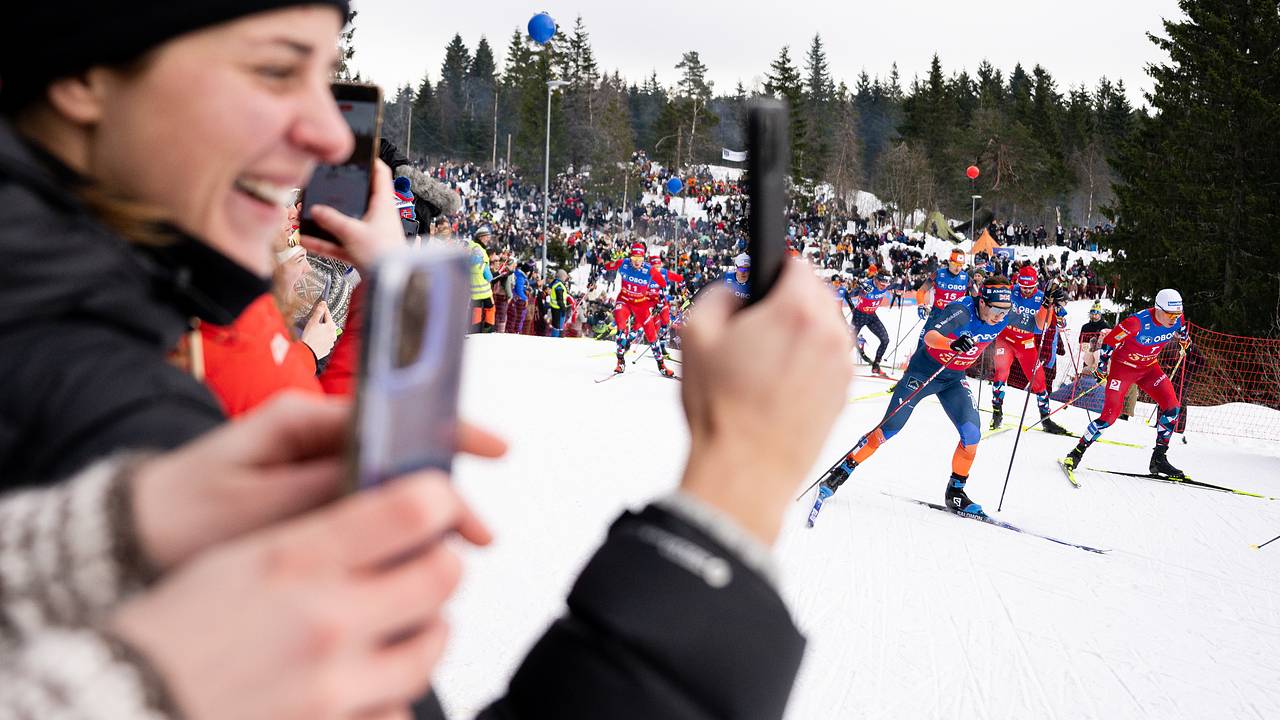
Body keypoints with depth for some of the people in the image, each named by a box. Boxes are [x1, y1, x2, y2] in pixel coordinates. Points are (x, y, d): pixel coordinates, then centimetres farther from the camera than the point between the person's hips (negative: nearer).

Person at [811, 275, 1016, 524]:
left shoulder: (1001, 321, -10)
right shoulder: (961, 312, -29)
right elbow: (930, 336, -46)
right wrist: (953, 343, -62)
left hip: (954, 379, 5)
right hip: (923, 371, -5)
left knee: (972, 434, -12)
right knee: (889, 428, -7)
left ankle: (955, 492, 6)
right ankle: (841, 472, 5)